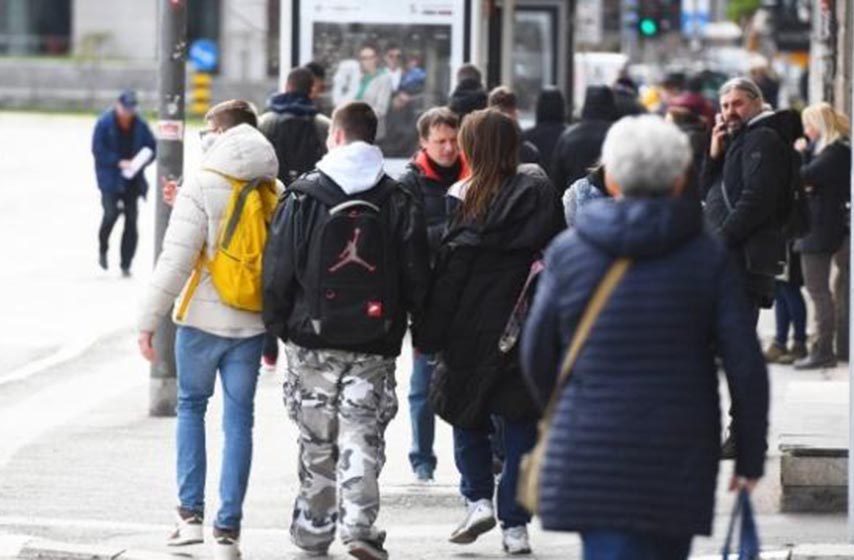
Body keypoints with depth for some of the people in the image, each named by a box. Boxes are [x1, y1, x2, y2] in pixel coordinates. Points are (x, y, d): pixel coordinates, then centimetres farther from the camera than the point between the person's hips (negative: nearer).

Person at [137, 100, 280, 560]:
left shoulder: (202, 186, -12)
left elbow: (177, 258, -15)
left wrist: (149, 319, -11)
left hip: (203, 319, -3)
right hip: (251, 321, 3)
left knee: (191, 405, 15)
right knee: (238, 418, 6)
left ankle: (191, 514, 9)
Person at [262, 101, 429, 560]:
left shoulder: (303, 197, -4)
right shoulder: (398, 201, 2)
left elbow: (279, 269, -4)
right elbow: (416, 275, 2)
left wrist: (275, 328, 5)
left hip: (313, 337, -1)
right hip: (375, 344, 1)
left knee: (316, 437, 11)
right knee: (363, 435, 1)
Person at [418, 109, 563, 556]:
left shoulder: (464, 197, -9)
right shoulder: (538, 192, -2)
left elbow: (450, 268, -9)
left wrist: (429, 333, -3)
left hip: (473, 328, -2)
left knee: (467, 411, 18)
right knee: (520, 422, 8)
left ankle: (478, 499, 4)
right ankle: (515, 524, 5)